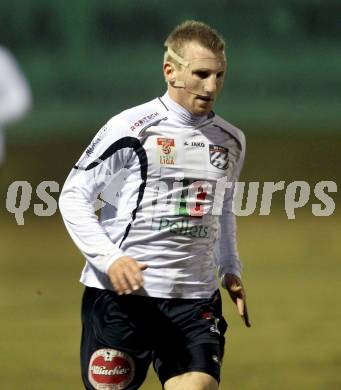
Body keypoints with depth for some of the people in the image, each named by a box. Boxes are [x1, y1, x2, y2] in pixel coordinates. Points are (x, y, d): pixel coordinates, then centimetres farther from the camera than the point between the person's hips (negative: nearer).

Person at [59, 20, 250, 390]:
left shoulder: (231, 141, 12)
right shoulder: (130, 128, -6)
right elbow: (73, 197, -5)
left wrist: (230, 269, 17)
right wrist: (110, 258, -18)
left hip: (195, 298, 4)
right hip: (119, 294, -4)